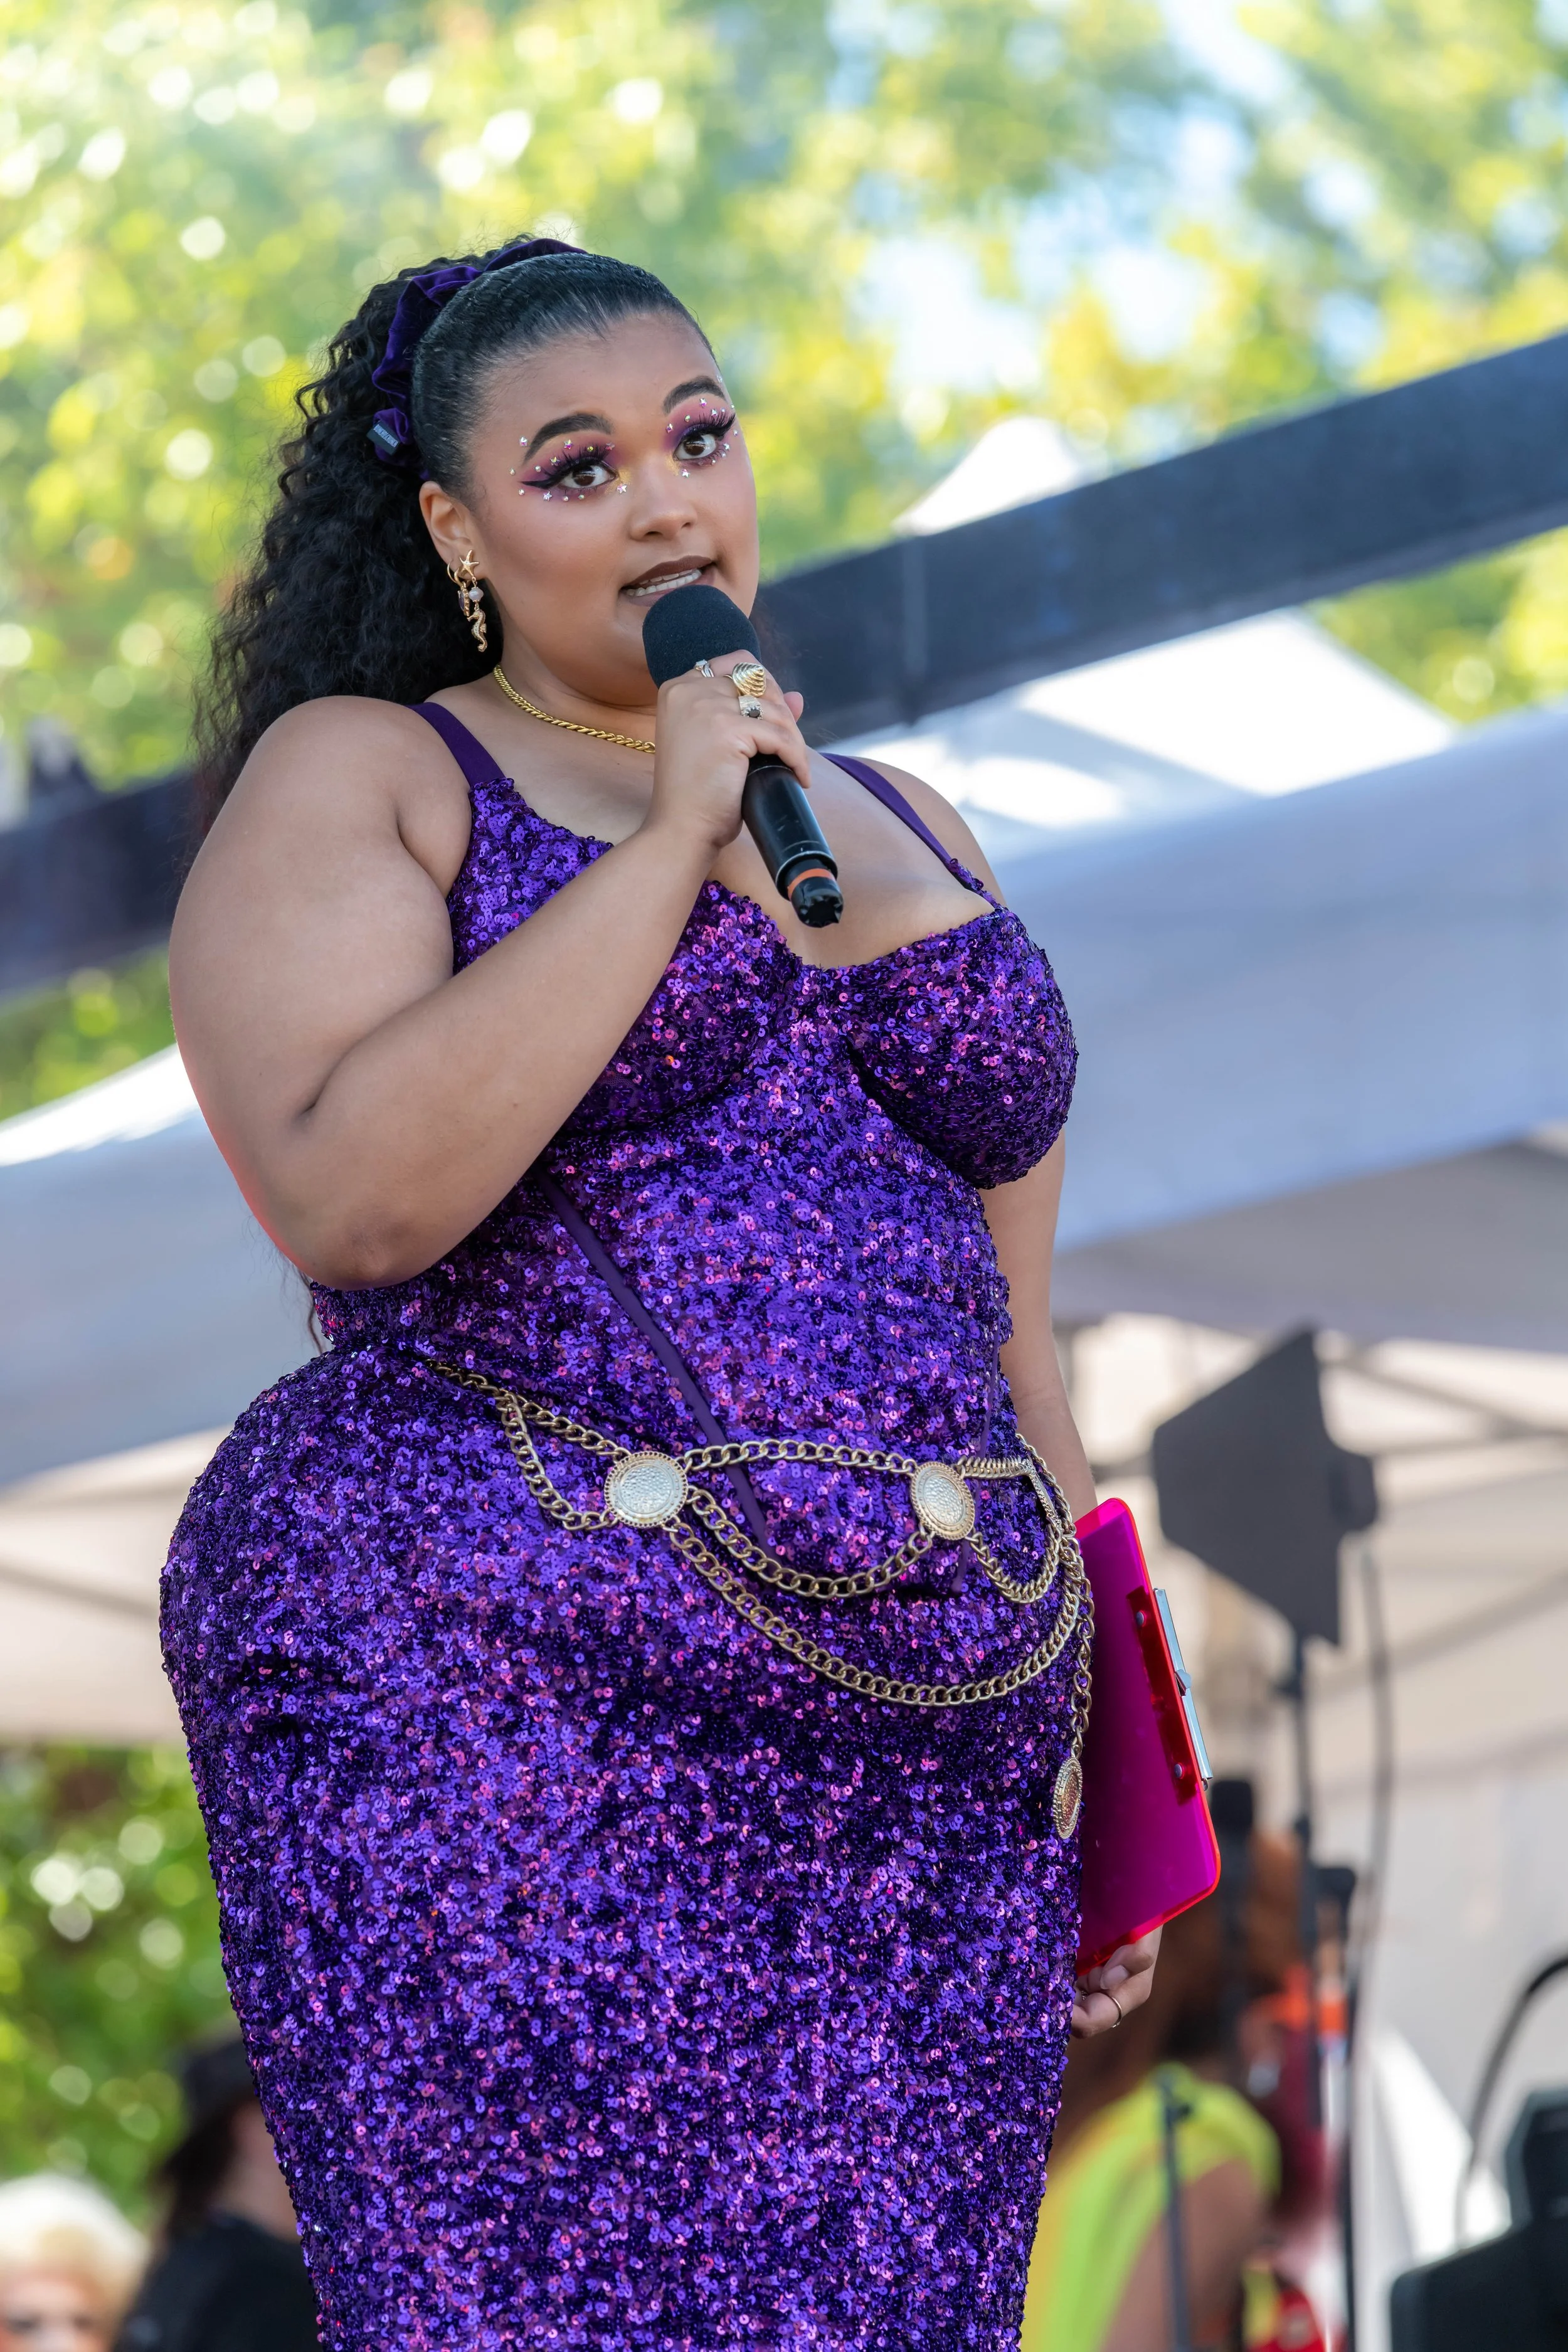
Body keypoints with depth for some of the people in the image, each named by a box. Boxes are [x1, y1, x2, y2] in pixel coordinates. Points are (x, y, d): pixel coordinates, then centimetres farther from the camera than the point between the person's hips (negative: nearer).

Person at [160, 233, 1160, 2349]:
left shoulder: (907, 834, 19)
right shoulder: (357, 782, 3)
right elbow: (349, 1200, -15)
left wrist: (1100, 1741, 15)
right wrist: (673, 845, -12)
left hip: (910, 1764, 5)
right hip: (498, 1713, -5)